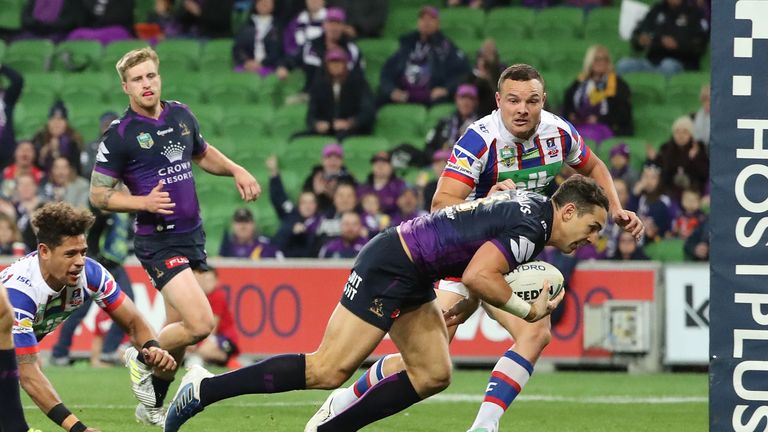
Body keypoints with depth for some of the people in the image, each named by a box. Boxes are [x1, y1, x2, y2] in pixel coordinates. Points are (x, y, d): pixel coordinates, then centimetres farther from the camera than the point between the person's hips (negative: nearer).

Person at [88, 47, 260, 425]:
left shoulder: (181, 115, 7)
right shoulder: (120, 135, -11)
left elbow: (202, 153, 27)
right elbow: (98, 195, -7)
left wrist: (236, 170, 10)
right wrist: (143, 202, -21)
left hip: (192, 235, 7)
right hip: (158, 242, -7)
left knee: (178, 329, 12)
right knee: (201, 324, -19)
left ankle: (152, 405, 29)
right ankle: (142, 359, 8)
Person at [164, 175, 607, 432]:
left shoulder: (531, 203, 12)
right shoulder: (531, 229, -20)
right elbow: (478, 275, -30)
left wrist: (465, 302, 21)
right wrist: (527, 310, -17)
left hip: (413, 275, 10)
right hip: (389, 267, -10)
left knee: (433, 375, 6)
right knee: (328, 371, -12)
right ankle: (205, 389, -7)